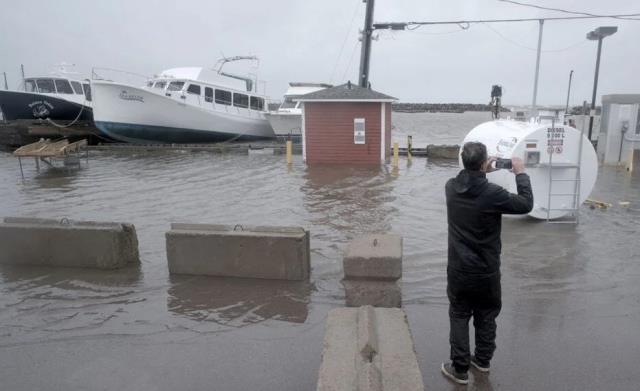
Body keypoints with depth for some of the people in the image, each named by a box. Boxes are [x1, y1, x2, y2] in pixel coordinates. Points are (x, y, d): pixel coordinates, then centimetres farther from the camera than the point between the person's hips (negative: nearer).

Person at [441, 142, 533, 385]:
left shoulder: (451, 187, -9)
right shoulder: (493, 194, -21)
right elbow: (526, 205, -5)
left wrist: (483, 172, 15)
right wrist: (521, 174, 4)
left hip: (459, 270, 2)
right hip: (487, 271, -1)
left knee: (459, 318, 13)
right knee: (486, 317, 20)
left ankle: (460, 370, 19)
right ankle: (483, 360, 38)